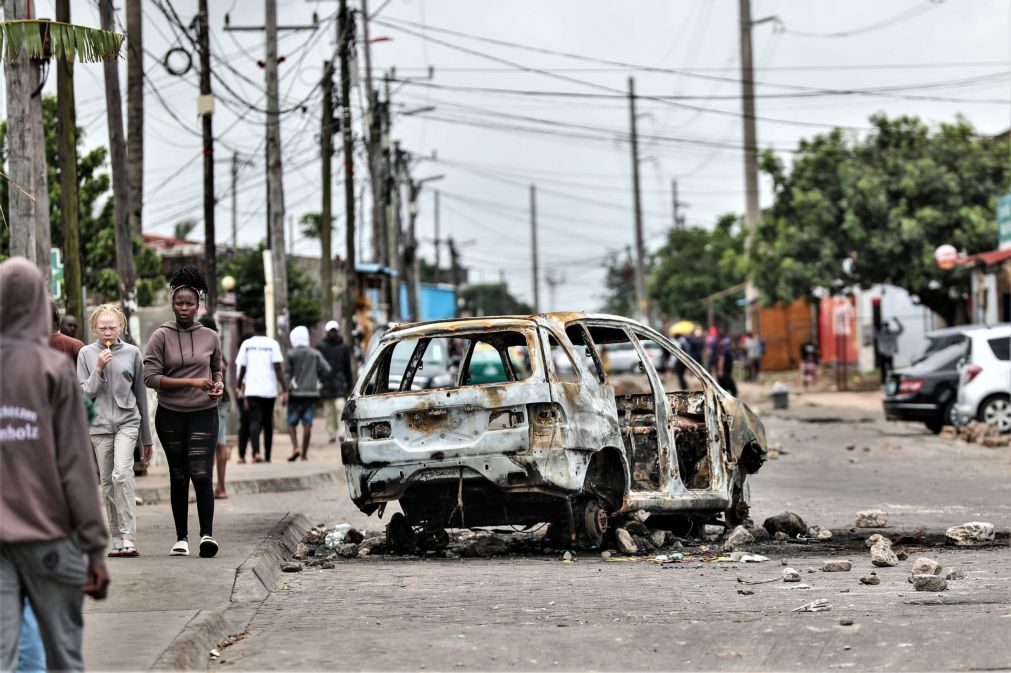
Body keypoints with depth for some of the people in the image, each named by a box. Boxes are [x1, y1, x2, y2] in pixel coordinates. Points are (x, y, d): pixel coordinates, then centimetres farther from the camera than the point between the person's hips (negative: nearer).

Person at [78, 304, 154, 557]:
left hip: (127, 422, -2)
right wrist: (99, 370, -14)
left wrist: (147, 439, 13)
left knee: (122, 474, -20)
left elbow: (140, 395, 10)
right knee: (107, 483, 3)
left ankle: (128, 538, -22)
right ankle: (117, 540, 11)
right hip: (99, 425, 2)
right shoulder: (87, 353, 4)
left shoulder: (132, 353, 4)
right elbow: (85, 394, 2)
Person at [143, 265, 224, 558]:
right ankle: (181, 537, 16)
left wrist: (219, 384, -1)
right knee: (178, 476, 8)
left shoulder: (210, 337, 6)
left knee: (201, 473, -14)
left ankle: (207, 534, -17)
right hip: (171, 415, 0)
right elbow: (150, 377, -9)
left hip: (204, 414, 0)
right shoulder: (161, 336, -2)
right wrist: (192, 383, -15)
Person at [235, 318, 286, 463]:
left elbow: (242, 367, 5)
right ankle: (267, 456, 19)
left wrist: (238, 386, 20)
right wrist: (284, 389, -5)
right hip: (269, 390, 0)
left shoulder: (246, 344, 4)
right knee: (268, 423, 13)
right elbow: (277, 368, -6)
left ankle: (256, 453, -26)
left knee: (255, 421, -5)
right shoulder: (272, 344, -1)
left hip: (252, 390, 0)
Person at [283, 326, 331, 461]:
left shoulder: (291, 354, -1)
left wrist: (286, 392, -7)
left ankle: (295, 447, -15)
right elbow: (326, 370, -3)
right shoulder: (315, 354, 6)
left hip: (296, 393, -2)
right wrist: (318, 381, 12)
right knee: (307, 423, 1)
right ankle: (304, 453, 0)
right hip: (312, 392, 2)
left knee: (292, 422, 5)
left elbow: (287, 374, -7)